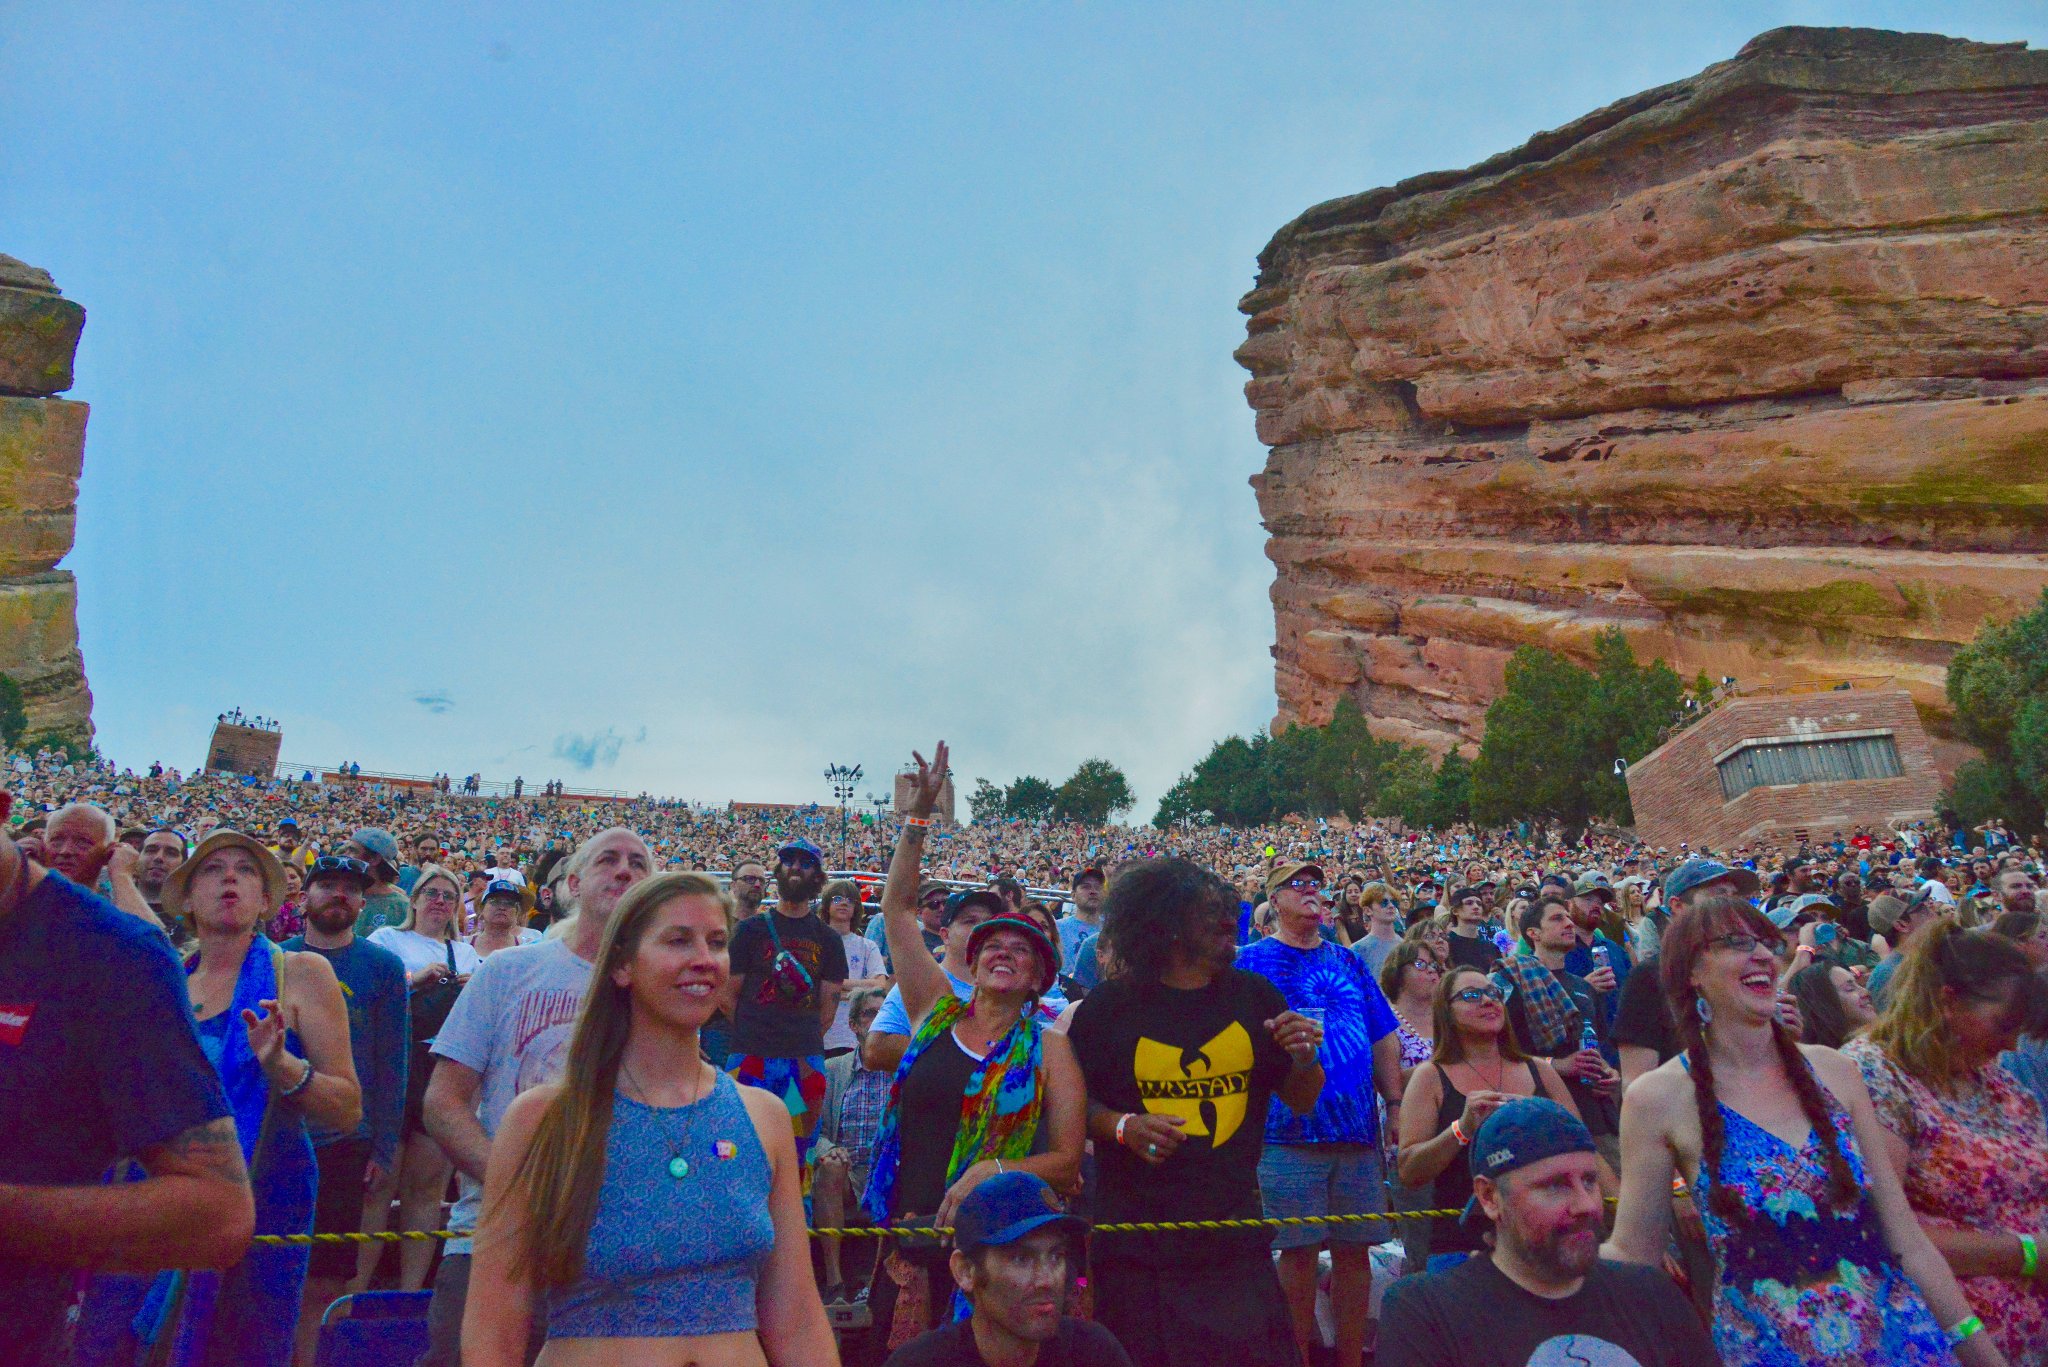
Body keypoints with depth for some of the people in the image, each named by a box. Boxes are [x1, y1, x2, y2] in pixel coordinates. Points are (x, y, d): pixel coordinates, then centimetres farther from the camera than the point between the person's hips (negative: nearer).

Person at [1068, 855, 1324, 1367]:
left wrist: (1305, 1061, -10)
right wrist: (1122, 1127, -16)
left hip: (1236, 1238, 2)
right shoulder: (1110, 1005, -4)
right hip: (1136, 1243, -2)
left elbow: (1301, 1101, 11)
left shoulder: (1255, 995, 5)